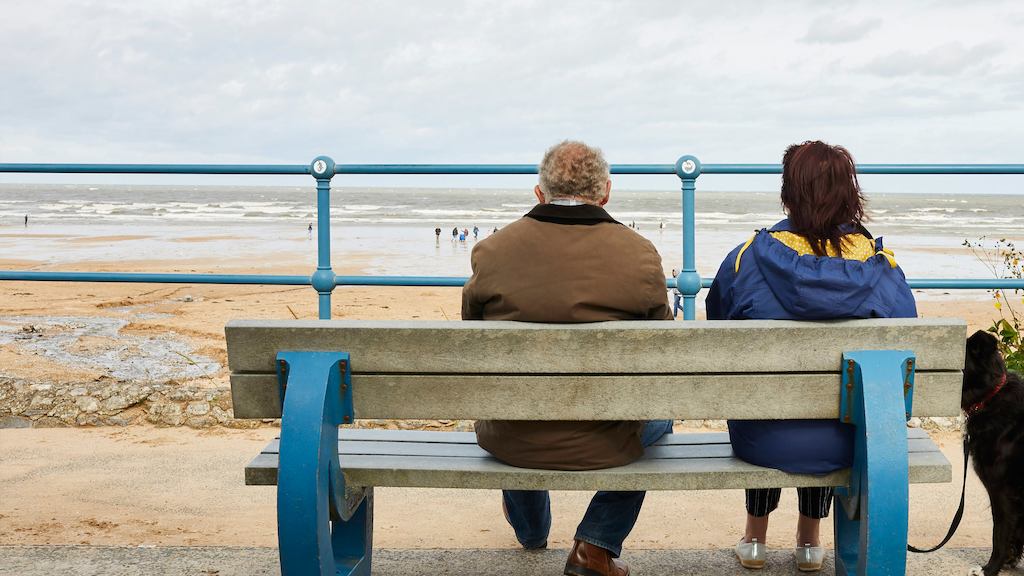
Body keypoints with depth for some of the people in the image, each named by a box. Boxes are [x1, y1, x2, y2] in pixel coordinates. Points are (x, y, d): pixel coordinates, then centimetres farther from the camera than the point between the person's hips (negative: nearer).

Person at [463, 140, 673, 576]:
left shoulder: (490, 251, -8)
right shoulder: (641, 255, -11)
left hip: (510, 442, 2)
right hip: (606, 446, -1)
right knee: (660, 411, 32)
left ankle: (530, 529, 63)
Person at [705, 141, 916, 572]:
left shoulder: (748, 259, -14)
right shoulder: (880, 267, -11)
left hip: (762, 443, -1)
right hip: (846, 446, 1)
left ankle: (755, 538, 52)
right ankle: (809, 541, 50)